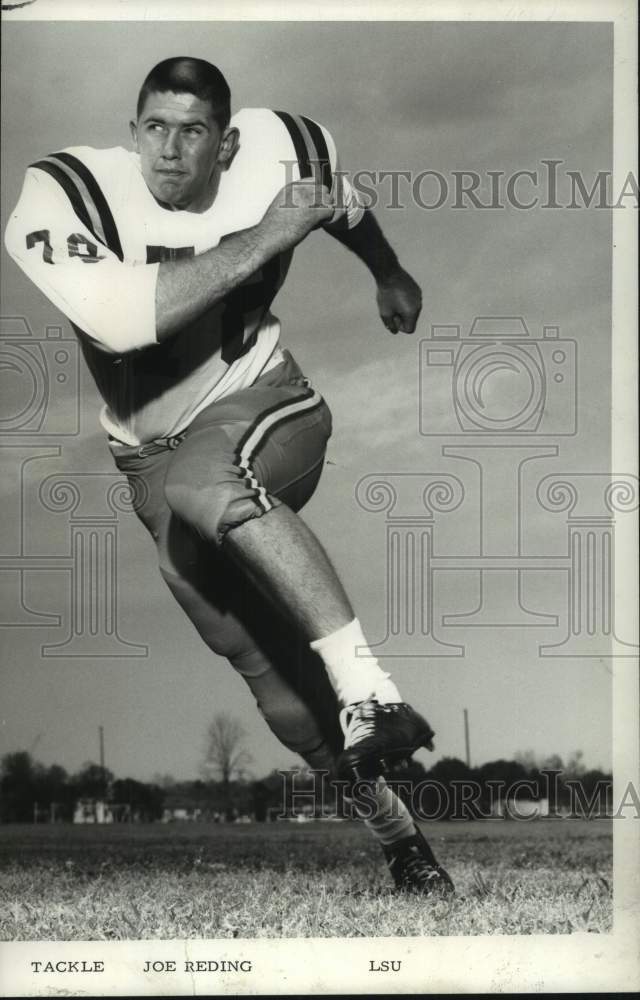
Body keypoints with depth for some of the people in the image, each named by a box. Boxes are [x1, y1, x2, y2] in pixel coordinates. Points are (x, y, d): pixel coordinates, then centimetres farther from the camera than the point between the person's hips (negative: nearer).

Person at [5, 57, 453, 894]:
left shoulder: (282, 152, -10)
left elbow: (340, 198, 14)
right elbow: (122, 317, -35)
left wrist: (388, 273, 30)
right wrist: (263, 239, -33)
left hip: (266, 401, -1)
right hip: (156, 452, 1)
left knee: (202, 480, -37)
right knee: (269, 668, 0)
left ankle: (366, 690, -38)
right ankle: (391, 826, 19)